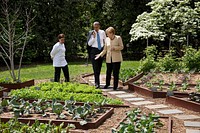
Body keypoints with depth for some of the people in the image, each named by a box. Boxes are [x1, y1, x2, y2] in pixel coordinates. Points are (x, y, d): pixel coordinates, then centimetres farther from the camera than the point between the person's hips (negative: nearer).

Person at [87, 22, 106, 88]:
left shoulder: (102, 32, 3)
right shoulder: (91, 33, -5)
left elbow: (105, 41, 17)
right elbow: (89, 43, -6)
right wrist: (93, 37, -18)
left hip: (101, 50, 3)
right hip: (94, 50, -3)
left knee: (99, 67, 10)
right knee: (95, 68, -11)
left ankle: (97, 81, 22)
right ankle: (97, 83, -13)